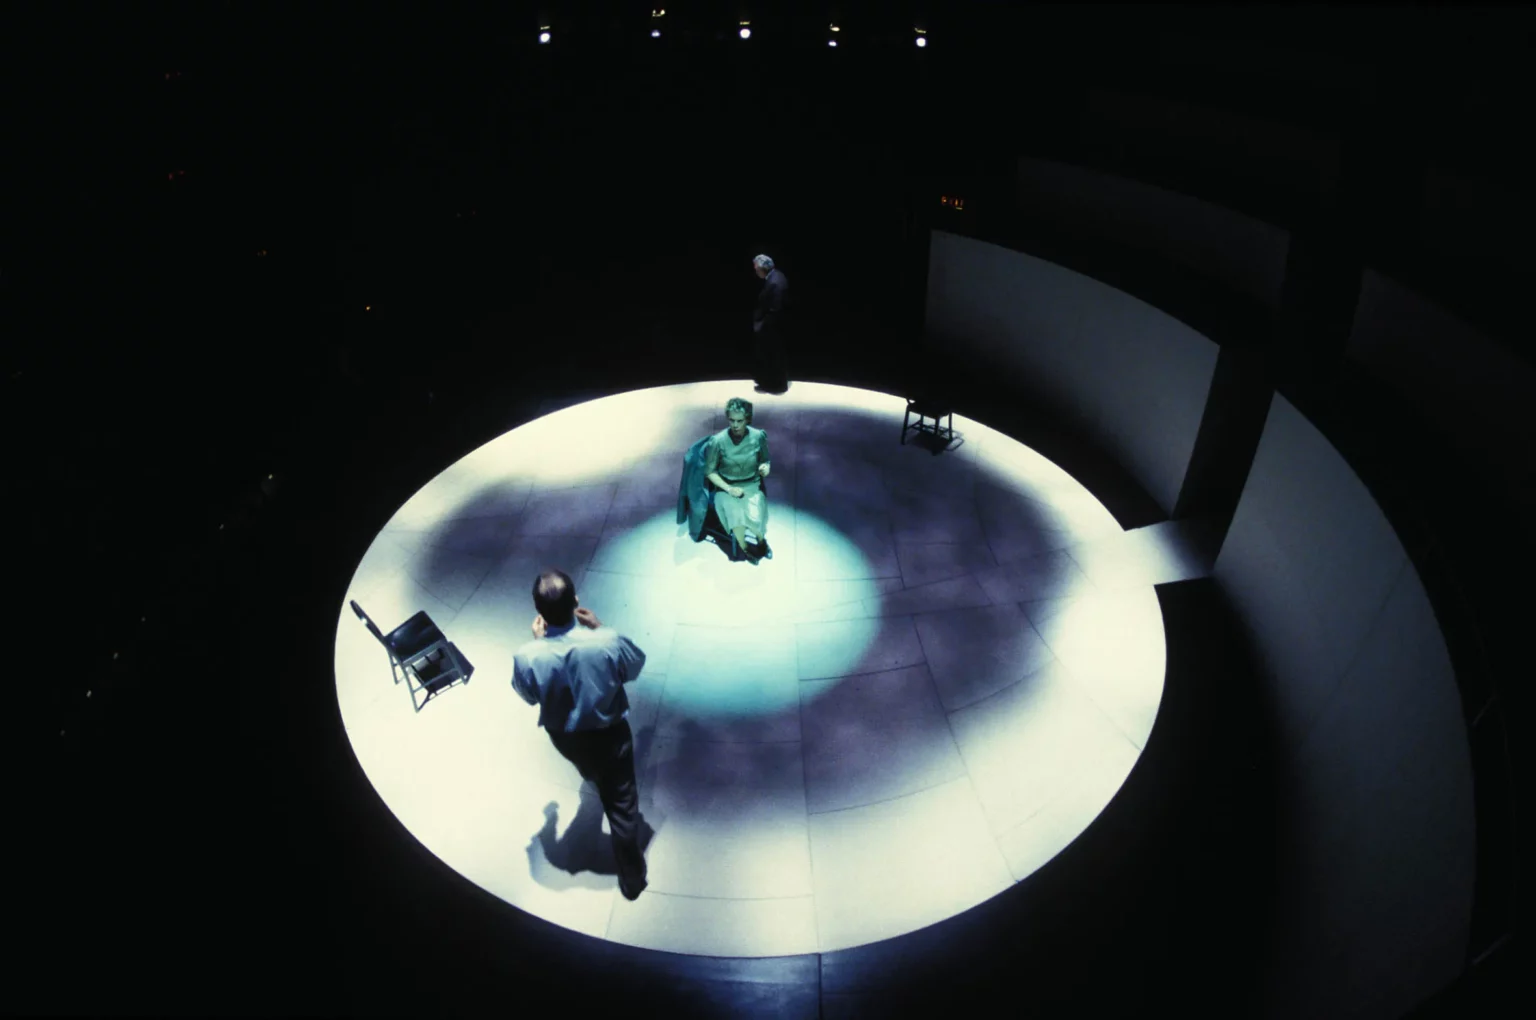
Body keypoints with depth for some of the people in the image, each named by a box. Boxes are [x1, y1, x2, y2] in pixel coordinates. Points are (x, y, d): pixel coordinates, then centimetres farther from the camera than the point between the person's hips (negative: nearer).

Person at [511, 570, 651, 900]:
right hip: (610, 733, -2)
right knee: (621, 801, 19)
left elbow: (529, 696, -8)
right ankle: (631, 875, 33)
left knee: (592, 772, 38)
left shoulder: (526, 657, -32)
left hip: (563, 737, 2)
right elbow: (636, 667, -10)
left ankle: (594, 778, 73)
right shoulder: (608, 642, -34)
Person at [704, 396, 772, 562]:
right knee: (736, 515, -30)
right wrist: (729, 488, -16)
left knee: (755, 516, -27)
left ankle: (760, 539, 4)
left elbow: (765, 460, 8)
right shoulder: (717, 440, -15)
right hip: (726, 487, -1)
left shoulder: (758, 437, -10)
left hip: (752, 485, 1)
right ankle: (743, 546, -3)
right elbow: (709, 471, -5)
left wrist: (765, 468, -15)